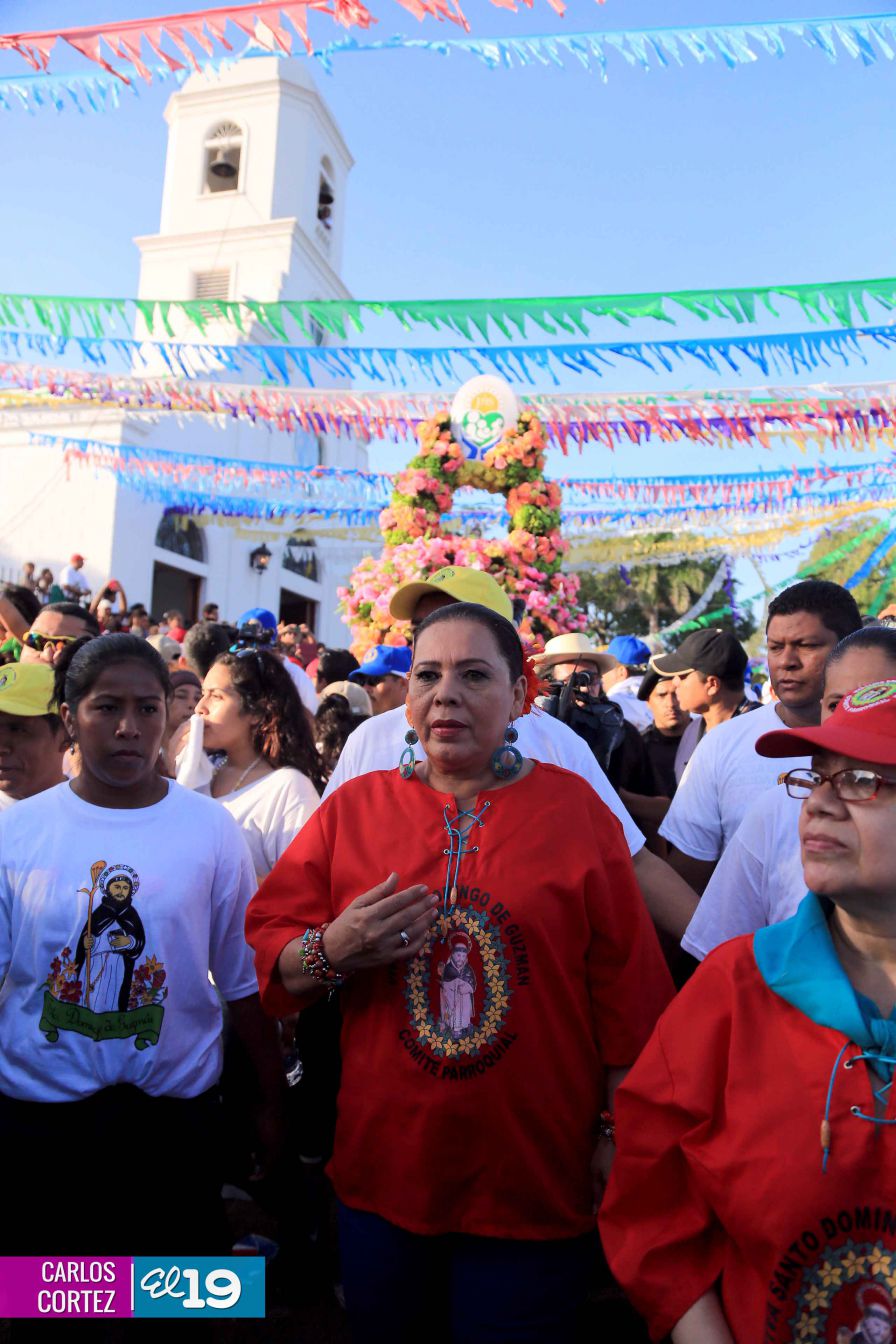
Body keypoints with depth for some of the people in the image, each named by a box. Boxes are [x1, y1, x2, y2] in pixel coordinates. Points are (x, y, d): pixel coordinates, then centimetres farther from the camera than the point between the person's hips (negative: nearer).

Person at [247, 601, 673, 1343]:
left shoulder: (576, 808, -6)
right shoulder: (354, 806, -2)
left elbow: (624, 984, -4)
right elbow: (268, 948, -1)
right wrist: (331, 951, -21)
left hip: (534, 1179, -1)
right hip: (382, 1173, 2)